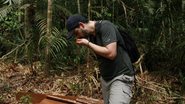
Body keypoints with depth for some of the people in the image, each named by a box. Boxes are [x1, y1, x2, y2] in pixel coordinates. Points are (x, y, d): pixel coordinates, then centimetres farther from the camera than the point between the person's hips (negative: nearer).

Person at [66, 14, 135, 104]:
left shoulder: (105, 27, -15)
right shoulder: (90, 35, 8)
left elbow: (111, 53, -24)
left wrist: (88, 44, -16)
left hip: (121, 77, -8)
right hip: (105, 78, 8)